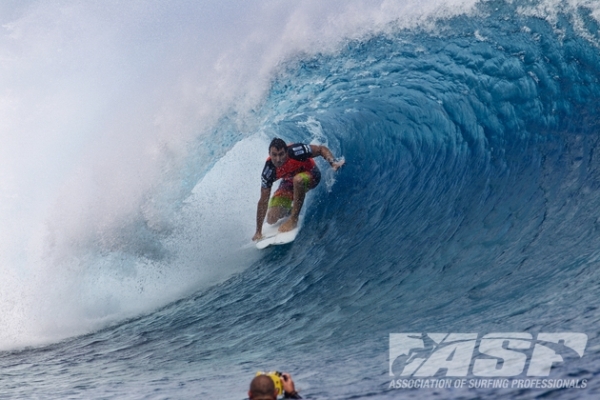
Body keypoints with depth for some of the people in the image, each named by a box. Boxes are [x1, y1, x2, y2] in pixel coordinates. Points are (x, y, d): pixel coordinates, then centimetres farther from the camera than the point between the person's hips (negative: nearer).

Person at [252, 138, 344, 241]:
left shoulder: (295, 151, -37)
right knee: (272, 219, -8)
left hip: (310, 174, -3)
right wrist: (258, 231, -21)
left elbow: (321, 149, -21)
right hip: (289, 182, 3)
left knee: (298, 179, -41)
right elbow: (263, 202, -23)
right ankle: (290, 210, 27)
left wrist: (333, 162, -41)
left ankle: (294, 219, -25)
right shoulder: (269, 171, -29)